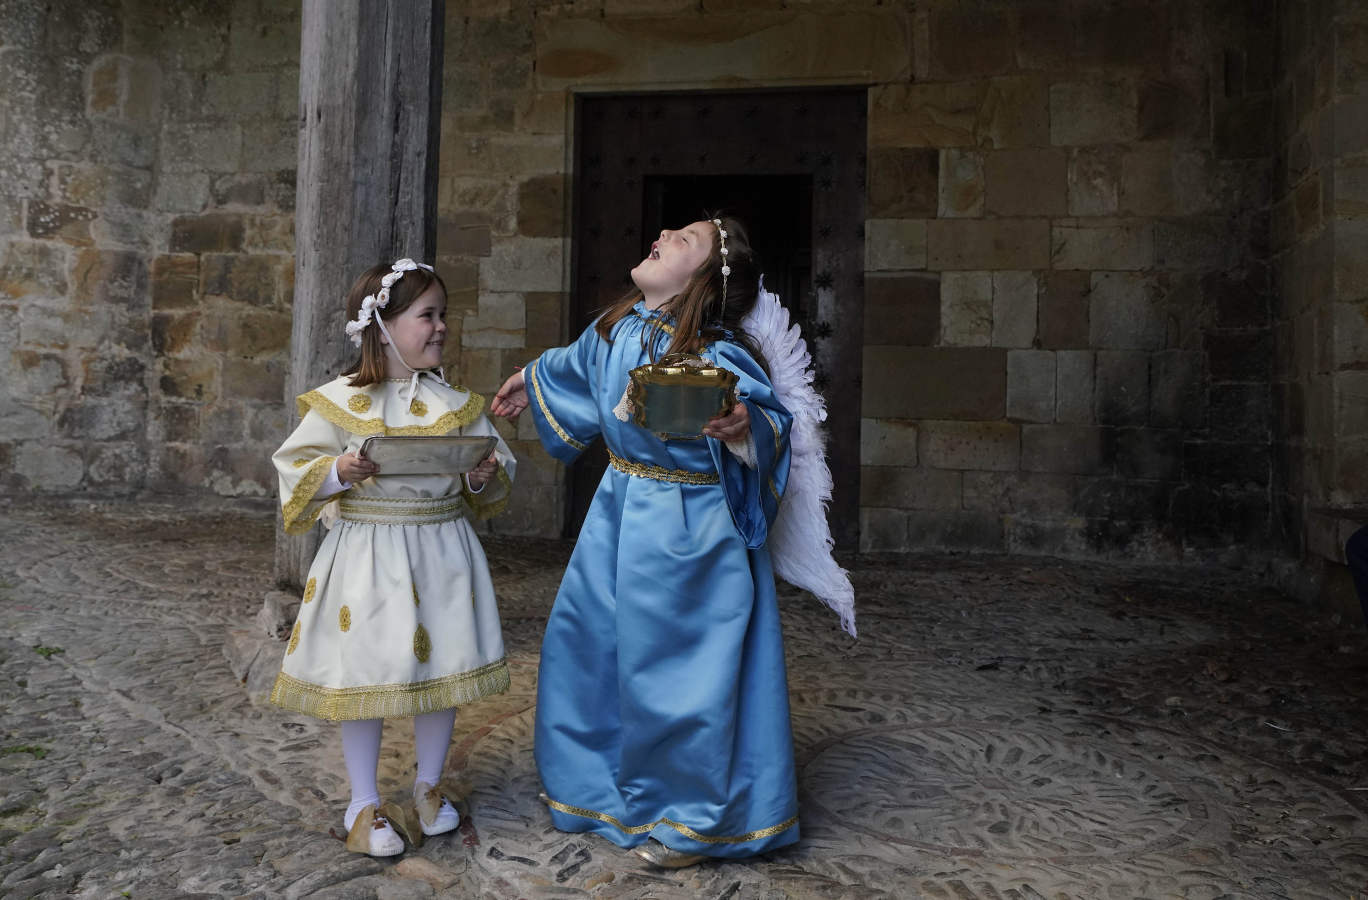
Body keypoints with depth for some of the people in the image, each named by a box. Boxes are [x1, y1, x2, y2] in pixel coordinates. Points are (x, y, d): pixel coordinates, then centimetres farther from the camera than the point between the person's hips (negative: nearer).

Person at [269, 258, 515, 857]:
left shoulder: (456, 403, 4)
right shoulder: (338, 402, -5)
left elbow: (494, 462, 10)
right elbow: (295, 467, -1)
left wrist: (486, 477, -12)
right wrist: (336, 472, -20)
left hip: (442, 552, 3)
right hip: (368, 557, -3)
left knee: (442, 667, 11)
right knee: (365, 674, 6)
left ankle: (429, 785, 34)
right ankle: (364, 802, 27)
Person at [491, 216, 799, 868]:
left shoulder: (715, 355, -21)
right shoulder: (614, 328, 2)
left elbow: (772, 421, -21)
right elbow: (578, 366, 23)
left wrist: (742, 429, -43)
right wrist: (530, 380, 40)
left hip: (687, 532, -8)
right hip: (618, 515, 8)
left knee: (679, 666, 2)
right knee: (586, 641, 19)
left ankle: (691, 818, 24)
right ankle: (593, 782, 43)